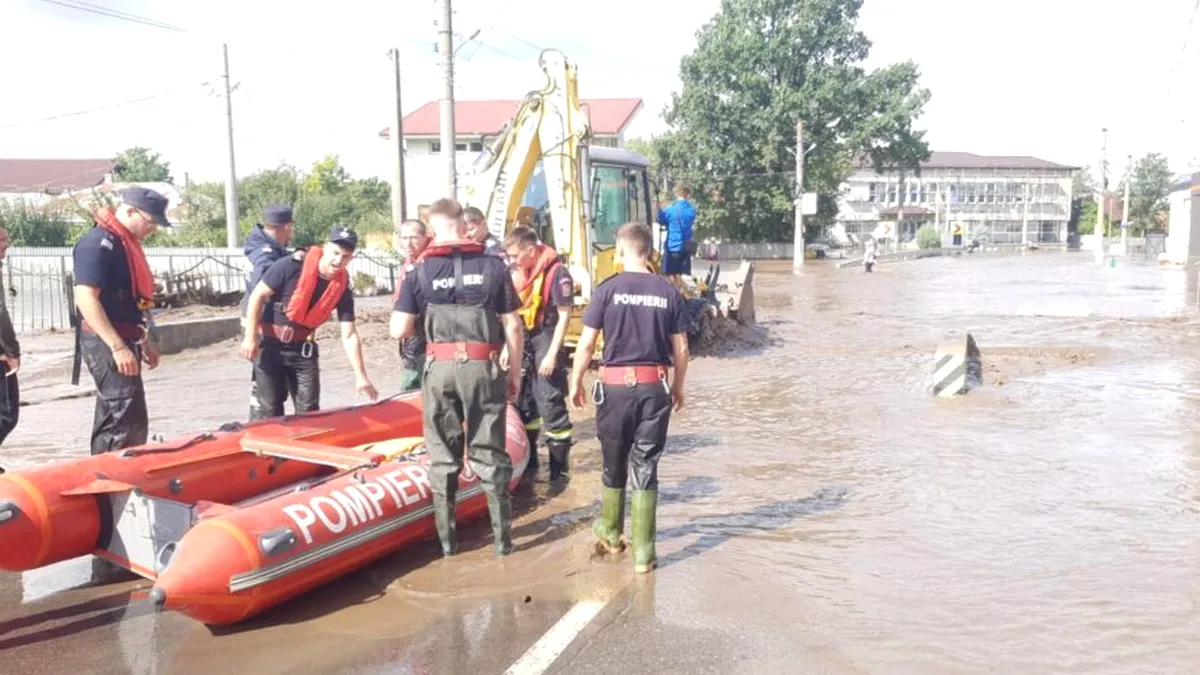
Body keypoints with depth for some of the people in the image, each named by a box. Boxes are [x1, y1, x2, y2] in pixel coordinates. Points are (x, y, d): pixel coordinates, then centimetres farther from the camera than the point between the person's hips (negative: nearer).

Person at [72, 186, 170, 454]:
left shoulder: (126, 242, 15)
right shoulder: (98, 242, -15)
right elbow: (85, 299, -24)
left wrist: (142, 341, 23)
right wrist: (118, 347, -27)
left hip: (121, 340, 10)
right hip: (106, 343, -10)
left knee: (112, 419, 16)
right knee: (129, 422, -13)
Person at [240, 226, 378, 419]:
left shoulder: (343, 287, -10)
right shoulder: (293, 265, -21)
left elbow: (349, 336, -8)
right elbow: (258, 295, -12)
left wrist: (360, 375, -13)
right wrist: (251, 335, -13)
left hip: (303, 349, 3)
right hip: (269, 345, -3)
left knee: (309, 408, 4)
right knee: (268, 408, 1)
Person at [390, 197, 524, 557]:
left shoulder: (419, 271, -1)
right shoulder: (493, 265, -1)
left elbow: (398, 331, -2)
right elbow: (512, 326, 0)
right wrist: (515, 371, 10)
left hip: (439, 368, 0)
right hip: (483, 367, 0)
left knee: (443, 454, 13)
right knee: (489, 452, 10)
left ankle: (447, 538, 18)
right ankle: (502, 537, 14)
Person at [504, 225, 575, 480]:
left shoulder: (557, 273, -15)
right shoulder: (518, 272, 8)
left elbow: (564, 316, -15)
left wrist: (552, 354, -17)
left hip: (545, 343, -8)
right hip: (523, 343, 8)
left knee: (551, 405, -5)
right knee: (523, 401, 15)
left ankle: (560, 467, 5)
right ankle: (528, 459, 31)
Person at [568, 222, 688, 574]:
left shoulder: (607, 289, -6)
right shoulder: (668, 292, 0)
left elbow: (586, 343, -6)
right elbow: (680, 349, 3)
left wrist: (576, 381, 7)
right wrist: (678, 386, 18)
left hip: (616, 385, -1)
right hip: (655, 387, 1)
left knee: (614, 463, 16)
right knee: (645, 468, 6)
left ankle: (611, 533, 36)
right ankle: (643, 551, 8)